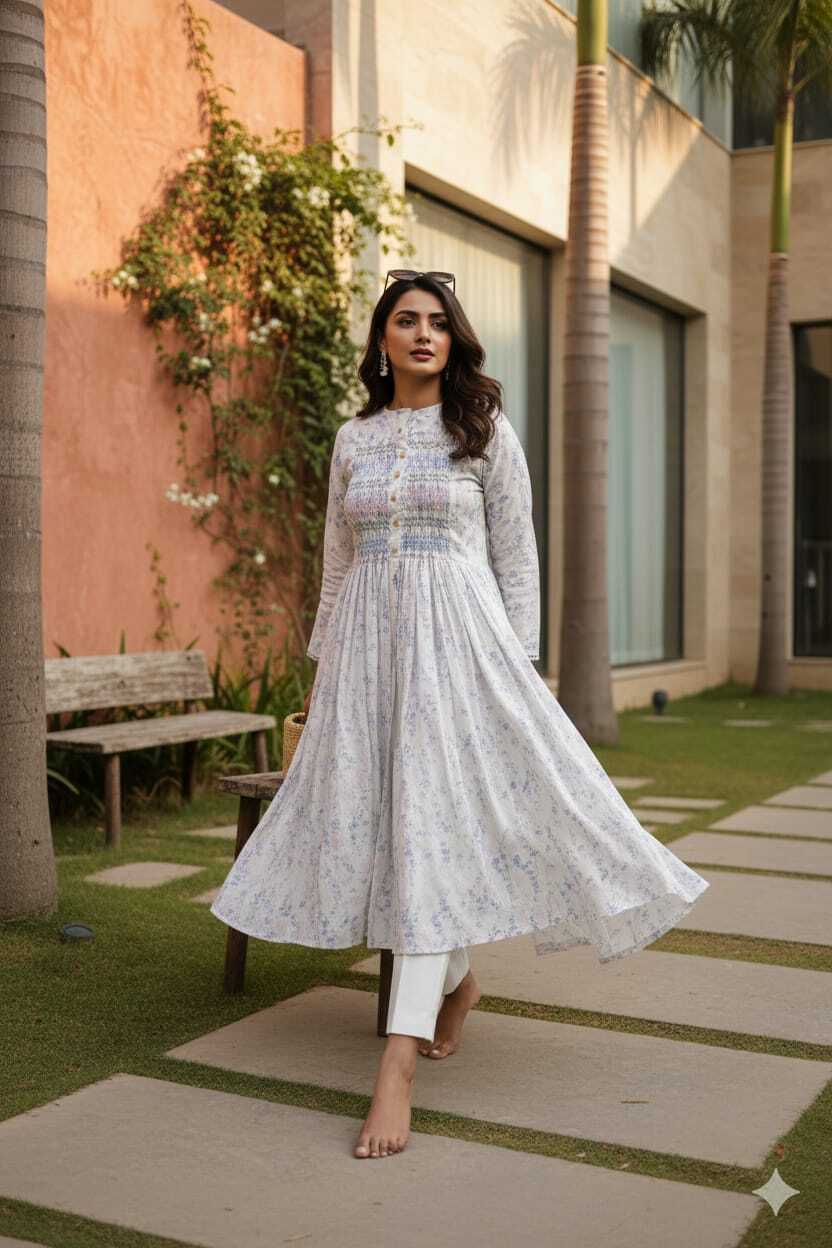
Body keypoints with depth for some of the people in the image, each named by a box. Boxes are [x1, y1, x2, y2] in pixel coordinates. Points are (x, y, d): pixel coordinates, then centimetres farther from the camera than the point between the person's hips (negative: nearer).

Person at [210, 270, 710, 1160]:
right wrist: (321, 666, 14)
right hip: (367, 641, 4)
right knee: (376, 817, 5)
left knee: (432, 827, -11)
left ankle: (398, 1065, -13)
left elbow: (517, 559, 3)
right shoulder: (353, 438, 13)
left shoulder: (485, 431, 4)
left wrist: (519, 670, -3)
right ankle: (457, 980, 31)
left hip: (457, 641, -4)